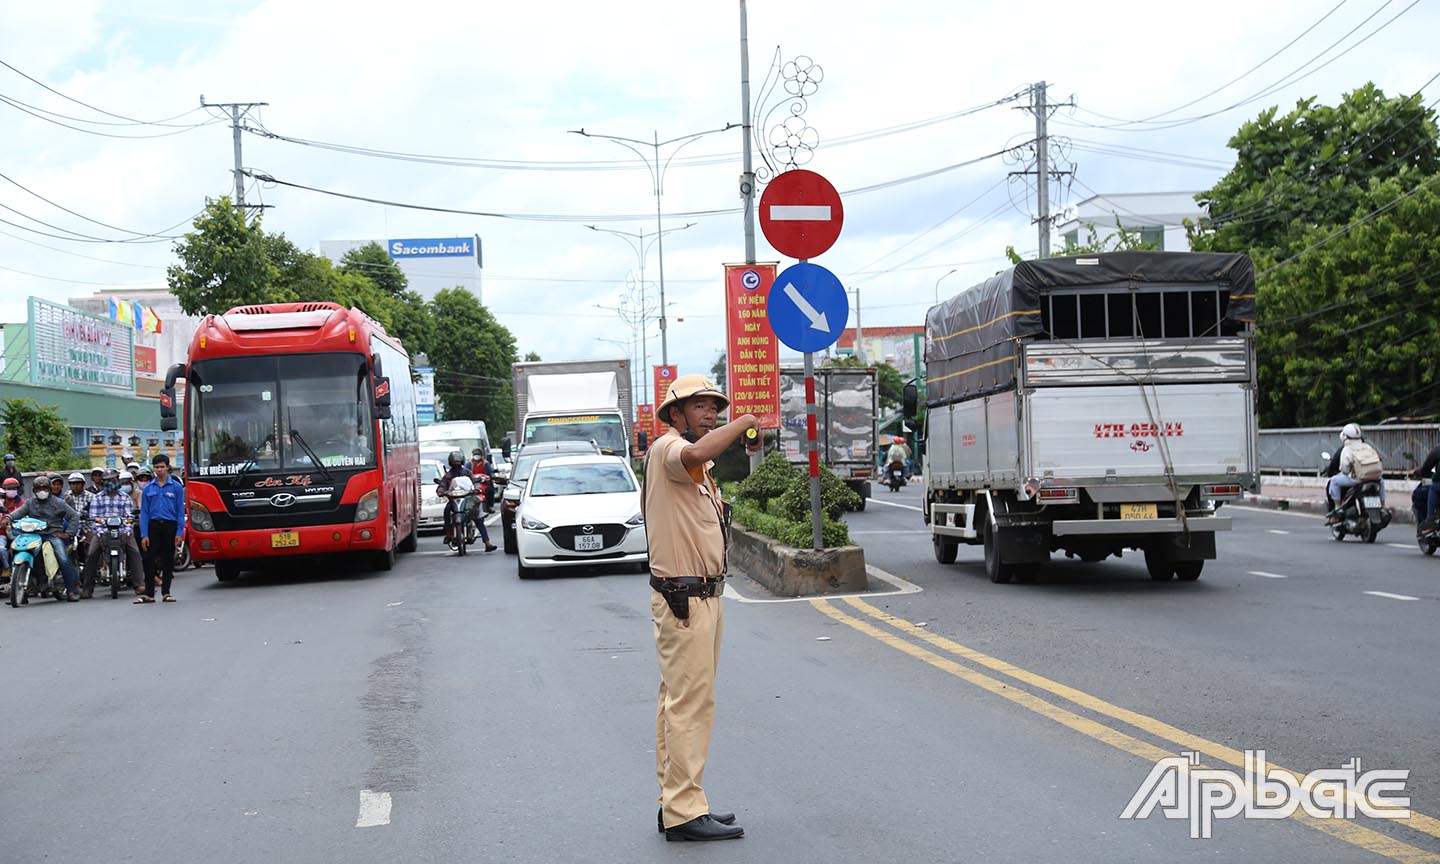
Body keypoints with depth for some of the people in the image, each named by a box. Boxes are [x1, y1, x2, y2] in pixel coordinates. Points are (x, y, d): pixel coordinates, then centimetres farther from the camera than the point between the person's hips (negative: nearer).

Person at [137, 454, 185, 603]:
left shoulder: (176, 487, 3)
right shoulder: (148, 489, 8)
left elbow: (180, 511, 0)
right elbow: (144, 512, 5)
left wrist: (179, 533, -8)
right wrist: (144, 534, -4)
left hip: (170, 526, -1)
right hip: (153, 526, 1)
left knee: (168, 560, 5)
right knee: (150, 560, -4)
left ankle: (166, 592, 12)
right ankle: (149, 594, -3)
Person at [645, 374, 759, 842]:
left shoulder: (698, 470, 20)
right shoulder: (667, 448, -14)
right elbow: (695, 454, -38)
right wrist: (745, 422, -26)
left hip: (703, 596, 11)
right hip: (683, 598, -11)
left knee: (680, 701, 14)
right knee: (690, 703, -10)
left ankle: (677, 802, 21)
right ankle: (684, 812, -7)